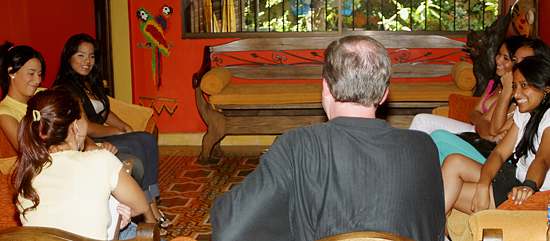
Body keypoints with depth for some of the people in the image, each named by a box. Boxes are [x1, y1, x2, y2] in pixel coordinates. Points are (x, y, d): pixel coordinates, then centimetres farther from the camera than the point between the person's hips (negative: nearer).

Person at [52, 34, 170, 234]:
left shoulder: (90, 82, 16)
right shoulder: (66, 88, -14)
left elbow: (104, 112, 24)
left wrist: (126, 127, 6)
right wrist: (117, 132, -5)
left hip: (101, 138, 9)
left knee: (148, 139, -12)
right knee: (134, 148, -26)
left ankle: (153, 208, -17)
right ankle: (148, 215, -21)